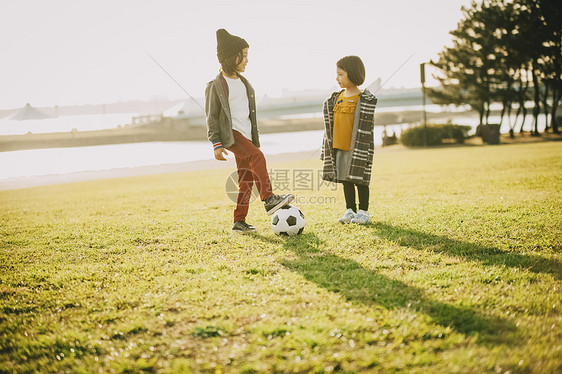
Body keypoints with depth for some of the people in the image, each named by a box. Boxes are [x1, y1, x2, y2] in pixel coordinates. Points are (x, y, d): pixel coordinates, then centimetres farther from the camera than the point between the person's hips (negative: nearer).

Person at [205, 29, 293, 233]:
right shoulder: (216, 85, -5)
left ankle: (239, 221, 10)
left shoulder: (243, 82, 17)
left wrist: (254, 136, 24)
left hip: (246, 135, 8)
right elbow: (212, 116, -6)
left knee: (246, 179, 4)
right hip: (229, 134, -7)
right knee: (257, 157, -29)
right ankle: (269, 199, -31)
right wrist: (216, 143, -13)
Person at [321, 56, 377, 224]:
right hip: (339, 147, 6)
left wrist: (362, 151, -13)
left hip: (356, 148, -6)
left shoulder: (365, 100, -8)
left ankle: (363, 211, 12)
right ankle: (350, 211, 20)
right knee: (345, 180, 10)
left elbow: (366, 127, -9)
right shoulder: (336, 98, 11)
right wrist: (329, 147, 14)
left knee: (360, 179, 1)